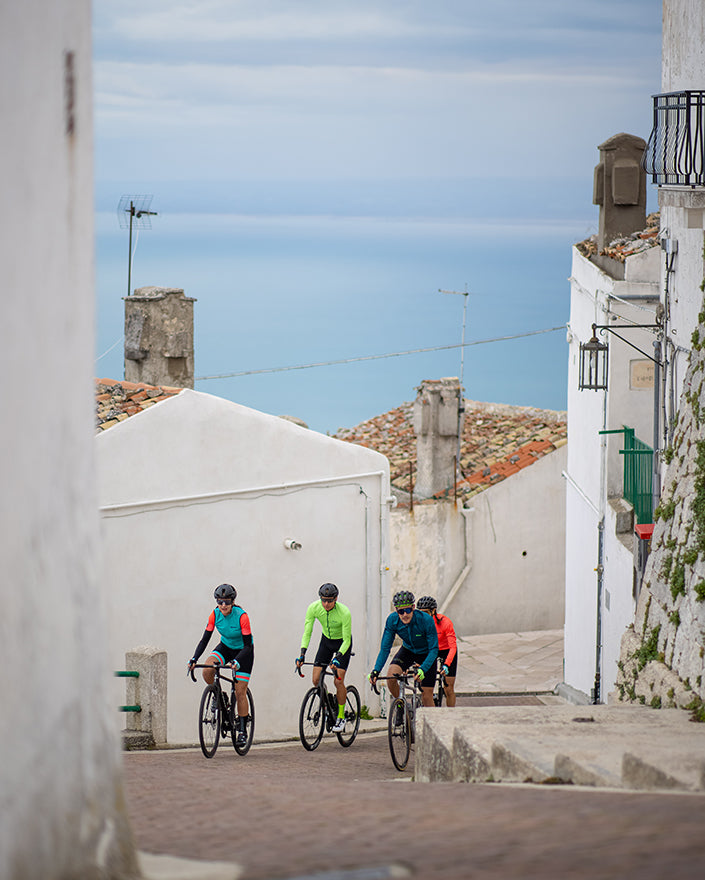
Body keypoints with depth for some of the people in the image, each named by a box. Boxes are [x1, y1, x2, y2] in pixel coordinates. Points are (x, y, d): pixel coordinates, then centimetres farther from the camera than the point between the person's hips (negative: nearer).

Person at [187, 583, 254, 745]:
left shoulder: (241, 616, -28)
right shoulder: (215, 614, -16)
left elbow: (247, 645, -27)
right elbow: (205, 639, -14)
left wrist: (236, 662, -44)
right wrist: (194, 659, -28)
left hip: (243, 651, -4)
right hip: (226, 647, 4)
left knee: (240, 692, -7)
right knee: (207, 671, -27)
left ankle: (242, 730, 6)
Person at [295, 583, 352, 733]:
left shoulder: (344, 612, -33)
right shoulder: (313, 608, -22)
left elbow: (347, 640, -28)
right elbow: (307, 632, -17)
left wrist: (337, 658, -42)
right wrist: (302, 654, -30)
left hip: (343, 643, -4)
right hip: (326, 640, 4)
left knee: (338, 681, -16)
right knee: (316, 680, -8)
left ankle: (341, 717, -1)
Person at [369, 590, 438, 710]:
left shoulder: (426, 620, -33)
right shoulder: (392, 620, -24)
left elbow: (434, 650, -29)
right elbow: (385, 648, -18)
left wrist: (422, 669, -45)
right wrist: (376, 670, -33)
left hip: (426, 654, -2)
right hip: (408, 650, 2)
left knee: (426, 697, -5)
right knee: (391, 675, -25)